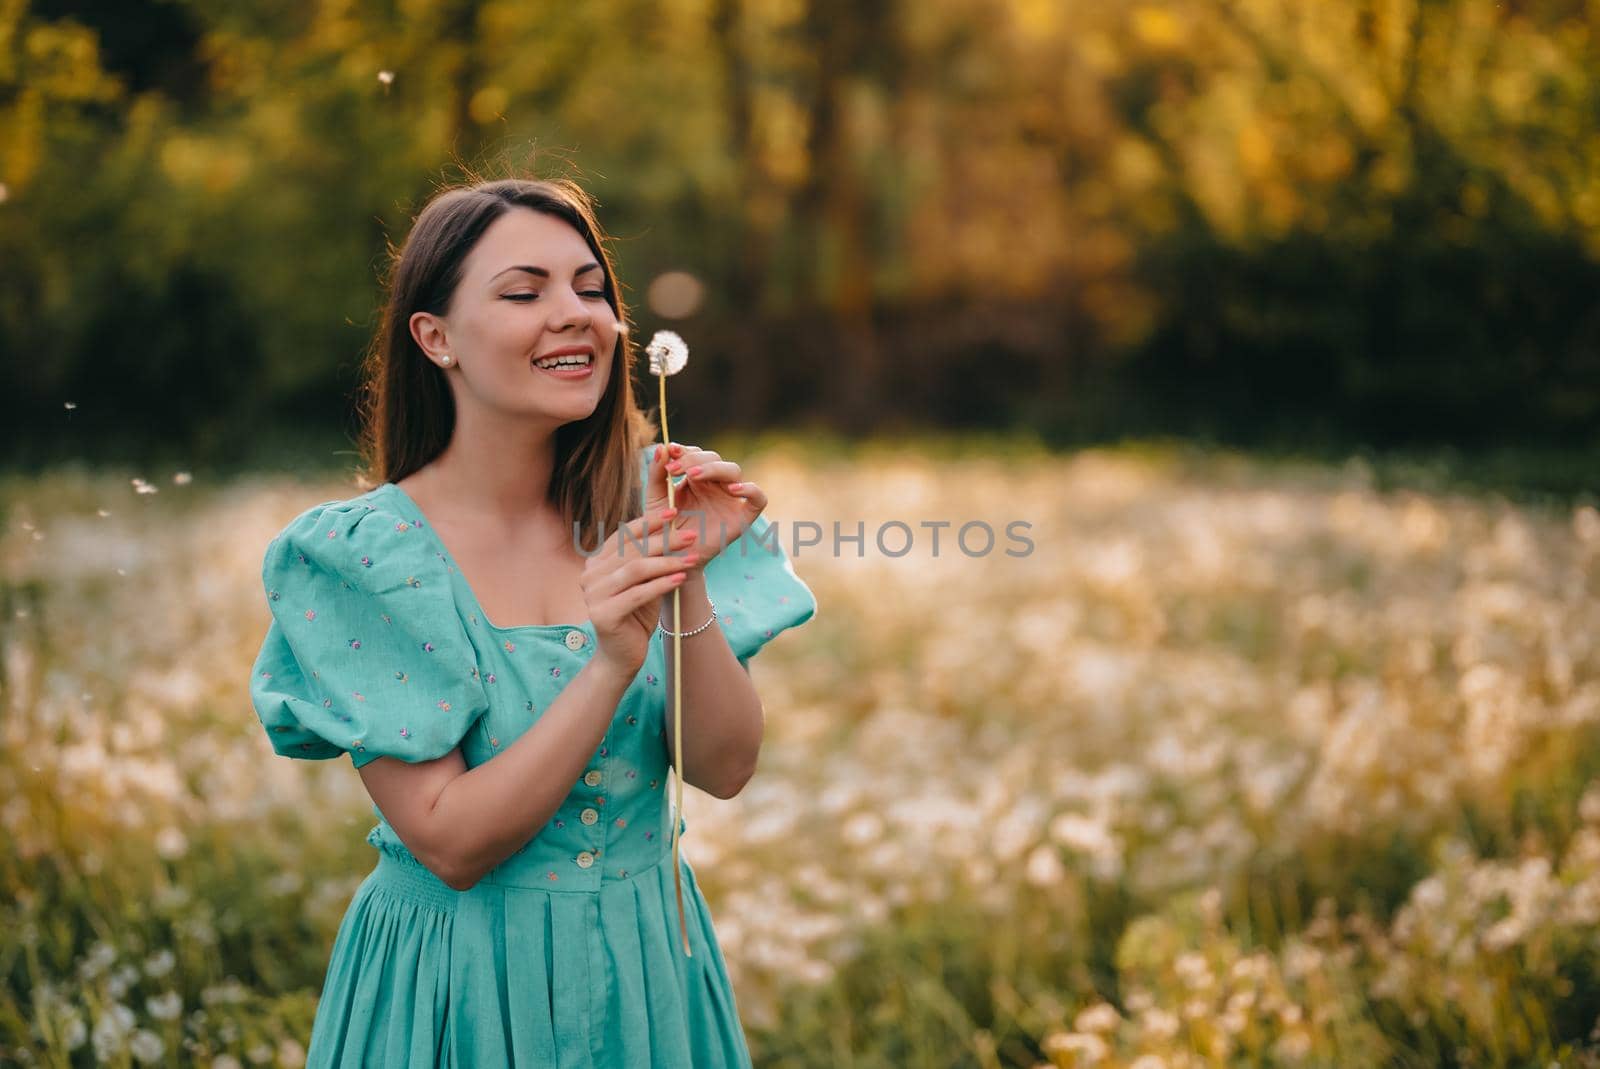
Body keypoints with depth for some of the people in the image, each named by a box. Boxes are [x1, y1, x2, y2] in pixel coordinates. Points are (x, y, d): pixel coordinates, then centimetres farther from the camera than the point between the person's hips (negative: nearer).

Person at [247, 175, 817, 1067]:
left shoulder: (646, 504, -5)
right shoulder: (360, 557, -14)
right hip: (458, 984, -3)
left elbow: (724, 771, -9)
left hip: (652, 967, 3)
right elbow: (449, 844, -17)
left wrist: (688, 587, -24)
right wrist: (613, 664, -27)